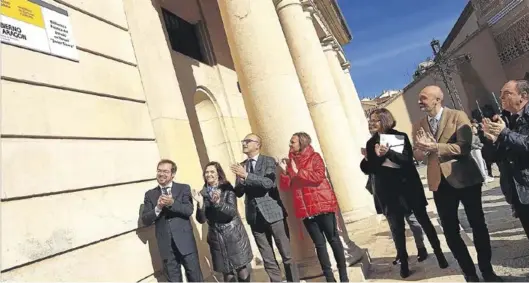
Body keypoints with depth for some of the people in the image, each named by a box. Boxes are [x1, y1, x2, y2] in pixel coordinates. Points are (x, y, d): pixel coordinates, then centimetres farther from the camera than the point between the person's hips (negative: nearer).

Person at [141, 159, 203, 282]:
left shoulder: (184, 188, 3)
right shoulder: (150, 194, 8)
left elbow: (189, 210, -10)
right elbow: (145, 219, 1)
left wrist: (172, 203, -25)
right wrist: (158, 208, -16)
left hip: (185, 241, -2)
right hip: (166, 245, 2)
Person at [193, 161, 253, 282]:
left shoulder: (227, 188, -5)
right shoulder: (203, 193, 1)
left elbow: (233, 211, -16)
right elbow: (201, 220, -3)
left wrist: (218, 202, -32)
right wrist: (200, 203, -20)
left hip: (234, 236, -2)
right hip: (217, 239, 2)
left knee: (242, 271, 1)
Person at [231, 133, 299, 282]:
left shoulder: (269, 161, -1)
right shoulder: (241, 166, 11)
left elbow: (268, 183, -17)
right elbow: (238, 192, 7)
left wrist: (246, 175, -22)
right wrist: (241, 179, -13)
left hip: (273, 213, -3)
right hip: (255, 217, 4)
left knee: (287, 255, 3)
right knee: (268, 260, 9)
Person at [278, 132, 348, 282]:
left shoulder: (314, 157, -1)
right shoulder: (290, 161, 11)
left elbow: (319, 176, -18)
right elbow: (285, 187, 7)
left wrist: (298, 172, -16)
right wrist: (284, 171, -9)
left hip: (322, 204, -4)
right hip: (305, 209, 4)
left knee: (333, 239, 2)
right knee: (319, 243, 6)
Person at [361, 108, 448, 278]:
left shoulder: (400, 137, -3)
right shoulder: (371, 143, 4)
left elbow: (407, 159, -15)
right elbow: (366, 169, 1)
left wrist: (389, 152, -30)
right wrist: (374, 156, -18)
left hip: (408, 186, -2)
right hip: (387, 191, 2)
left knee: (423, 220, 9)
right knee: (396, 228, 6)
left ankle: (439, 253, 26)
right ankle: (403, 262, 18)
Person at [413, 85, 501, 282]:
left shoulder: (458, 116, -8)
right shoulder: (418, 126, 6)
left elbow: (463, 147, -19)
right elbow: (417, 155, 1)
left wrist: (435, 147, -24)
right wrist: (422, 148, -21)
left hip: (465, 178, -4)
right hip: (440, 183, 4)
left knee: (478, 225, 9)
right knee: (450, 231, 7)